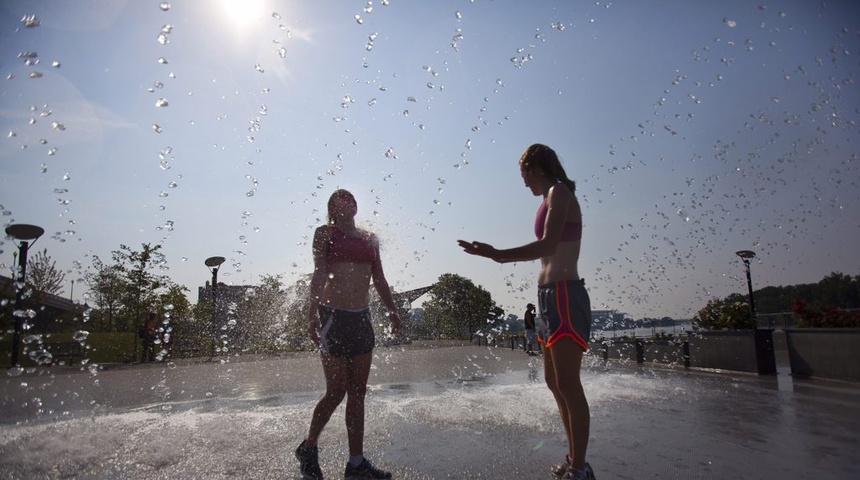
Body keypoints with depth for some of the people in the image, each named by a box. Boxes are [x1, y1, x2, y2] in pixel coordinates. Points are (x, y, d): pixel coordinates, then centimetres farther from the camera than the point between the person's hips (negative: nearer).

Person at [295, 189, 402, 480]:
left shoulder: (370, 239, 17)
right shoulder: (325, 233, 3)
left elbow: (379, 279, 16)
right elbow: (319, 274, -9)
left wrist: (392, 310, 6)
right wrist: (313, 314, -20)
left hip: (362, 318, 5)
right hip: (333, 316, -5)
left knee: (358, 393, 6)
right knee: (336, 391, -1)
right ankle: (308, 448, 24)